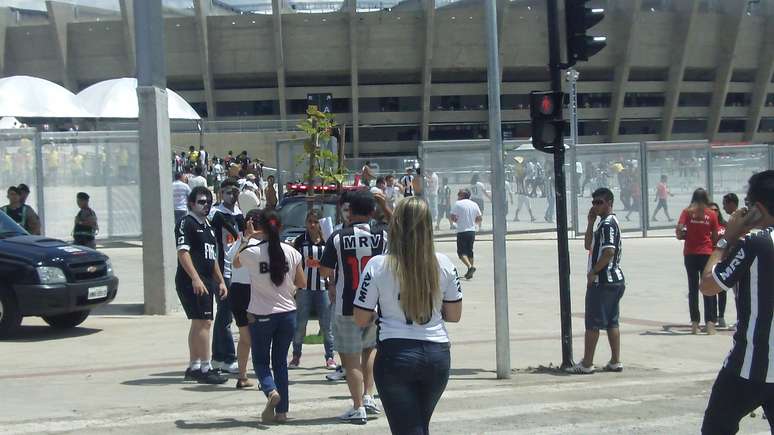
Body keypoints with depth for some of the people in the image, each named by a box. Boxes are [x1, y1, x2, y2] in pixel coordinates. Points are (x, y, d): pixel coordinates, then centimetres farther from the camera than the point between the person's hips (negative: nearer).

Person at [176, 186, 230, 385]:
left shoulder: (207, 226, 21)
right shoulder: (186, 223, -7)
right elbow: (182, 252, -17)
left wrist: (220, 281, 22)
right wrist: (195, 278, -24)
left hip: (205, 282, 10)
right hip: (192, 282, -10)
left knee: (198, 324, 12)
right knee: (204, 322, -12)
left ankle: (194, 367, 18)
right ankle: (205, 368, -12)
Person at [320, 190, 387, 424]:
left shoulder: (338, 238, -11)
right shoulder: (383, 235, -5)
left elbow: (325, 270, -6)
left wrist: (333, 282, 15)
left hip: (347, 307, -3)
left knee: (350, 358, 4)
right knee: (369, 348, 26)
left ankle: (358, 408, 1)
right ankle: (368, 396, 17)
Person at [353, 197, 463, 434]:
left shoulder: (377, 266, -9)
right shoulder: (443, 264, -2)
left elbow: (361, 319, -4)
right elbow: (454, 315, 6)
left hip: (396, 355, -3)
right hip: (437, 355, 3)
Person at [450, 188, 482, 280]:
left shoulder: (458, 204, -7)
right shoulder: (474, 204, 8)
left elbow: (452, 218, -9)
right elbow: (479, 219, 11)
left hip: (462, 231, -5)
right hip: (472, 231, 5)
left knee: (461, 252, -3)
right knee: (470, 251, 15)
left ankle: (470, 266, -26)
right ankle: (470, 272, 16)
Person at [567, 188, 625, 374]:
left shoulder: (607, 224, -15)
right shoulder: (608, 222, 17)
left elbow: (609, 251, -25)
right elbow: (588, 245, 19)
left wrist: (593, 272, -17)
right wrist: (591, 222, 10)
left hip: (602, 281, -10)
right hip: (615, 280, 10)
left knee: (592, 323, -4)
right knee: (611, 322, 11)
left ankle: (586, 364, 0)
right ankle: (615, 361, 13)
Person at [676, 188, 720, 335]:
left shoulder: (687, 212, -2)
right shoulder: (711, 215, 0)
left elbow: (678, 230, -11)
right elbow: (715, 237, 1)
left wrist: (684, 235, 9)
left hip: (690, 254, 0)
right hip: (707, 253, 0)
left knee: (693, 288, 7)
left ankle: (695, 323, 6)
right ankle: (710, 322, -3)